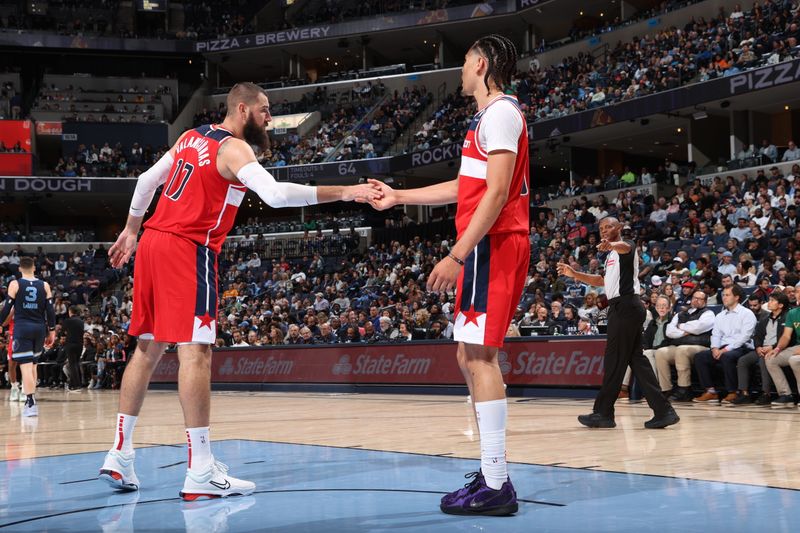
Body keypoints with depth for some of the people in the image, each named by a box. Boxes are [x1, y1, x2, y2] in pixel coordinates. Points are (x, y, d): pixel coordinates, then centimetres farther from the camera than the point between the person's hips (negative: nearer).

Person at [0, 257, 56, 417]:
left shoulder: (15, 284, -2)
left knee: (26, 366, -7)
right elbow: (50, 310, 3)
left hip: (22, 327, -3)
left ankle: (31, 404, -15)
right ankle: (31, 399, 22)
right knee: (32, 364, 19)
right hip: (39, 328, 4)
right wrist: (52, 331, 9)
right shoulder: (44, 285, 6)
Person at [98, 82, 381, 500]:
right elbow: (276, 194, -25)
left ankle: (119, 454, 17)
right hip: (187, 249, -9)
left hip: (152, 242, 9)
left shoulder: (192, 137, 17)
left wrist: (131, 231, 34)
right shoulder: (233, 149, -9)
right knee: (195, 351, -11)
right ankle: (201, 473, -13)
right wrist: (343, 193, -23)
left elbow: (147, 180, 24)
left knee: (147, 348, 14)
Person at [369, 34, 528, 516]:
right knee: (472, 356, 12)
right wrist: (398, 197, 36)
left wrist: (456, 255, -23)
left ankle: (496, 487, -12)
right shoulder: (491, 116, 22)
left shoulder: (500, 112, -10)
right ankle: (493, 471, 17)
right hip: (490, 247, 10)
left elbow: (496, 192, -20)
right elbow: (465, 187, 31)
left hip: (491, 246, -10)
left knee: (479, 355, -12)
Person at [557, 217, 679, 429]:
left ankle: (603, 413, 1)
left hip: (626, 306, -10)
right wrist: (574, 274, 30)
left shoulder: (625, 246, -5)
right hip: (621, 307, 10)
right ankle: (663, 411, 6)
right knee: (635, 358, 7)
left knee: (614, 360, -5)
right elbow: (602, 281, 37)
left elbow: (625, 246, -31)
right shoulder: (612, 255, 24)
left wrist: (611, 244, -55)